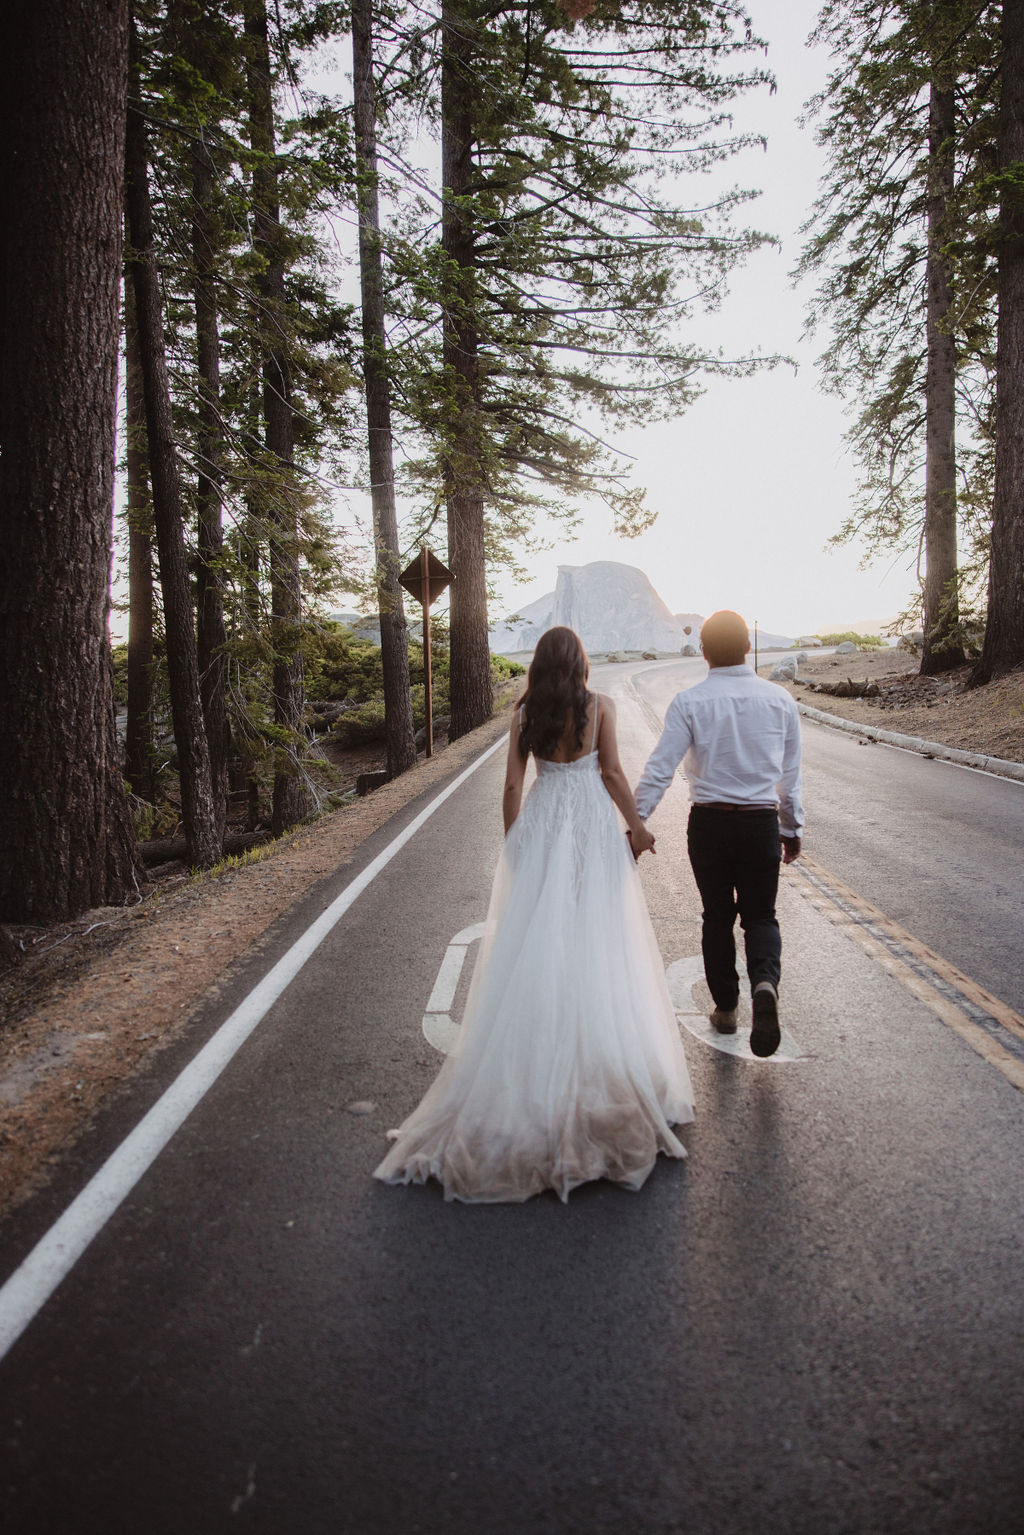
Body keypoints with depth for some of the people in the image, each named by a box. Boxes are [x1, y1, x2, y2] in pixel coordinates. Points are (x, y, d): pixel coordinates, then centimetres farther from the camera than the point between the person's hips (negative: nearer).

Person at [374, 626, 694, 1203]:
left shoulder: (525, 713, 3)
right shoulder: (600, 706, -3)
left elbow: (513, 784, 2)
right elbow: (612, 774, -4)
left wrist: (513, 845, 12)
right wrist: (638, 826, 7)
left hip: (540, 826, 2)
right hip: (592, 825, -2)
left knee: (535, 938, 7)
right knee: (594, 940, 5)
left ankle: (536, 1061, 15)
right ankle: (599, 1053, 14)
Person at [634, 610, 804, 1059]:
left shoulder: (688, 703, -8)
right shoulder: (780, 700, 1)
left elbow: (659, 769, -12)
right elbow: (790, 774, 7)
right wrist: (792, 828, 18)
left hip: (709, 823, -1)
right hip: (762, 823, 1)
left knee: (717, 916, 15)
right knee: (760, 915, 14)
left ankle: (725, 1009, 25)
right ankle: (765, 982, -13)